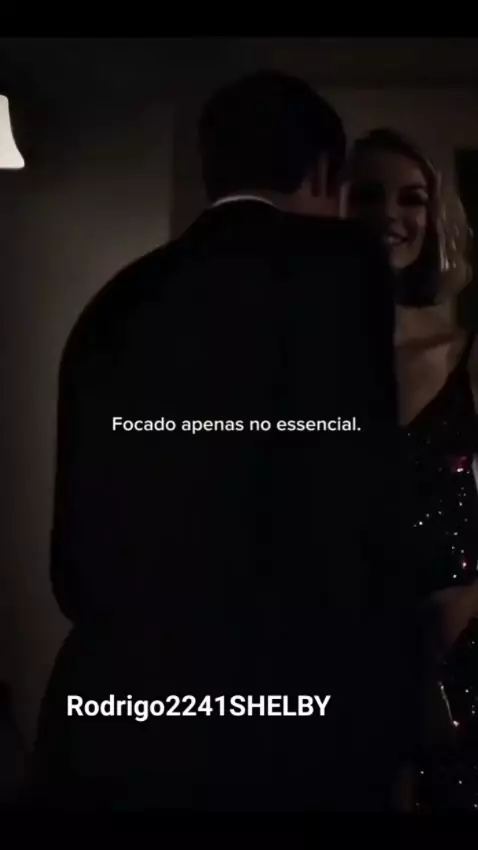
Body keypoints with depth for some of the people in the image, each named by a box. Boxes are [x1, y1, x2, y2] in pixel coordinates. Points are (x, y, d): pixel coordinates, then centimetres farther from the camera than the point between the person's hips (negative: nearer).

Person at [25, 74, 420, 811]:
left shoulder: (114, 304, 9)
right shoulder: (339, 262, -8)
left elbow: (75, 556, 11)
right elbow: (355, 523, -16)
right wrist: (377, 722, -3)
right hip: (280, 733, -5)